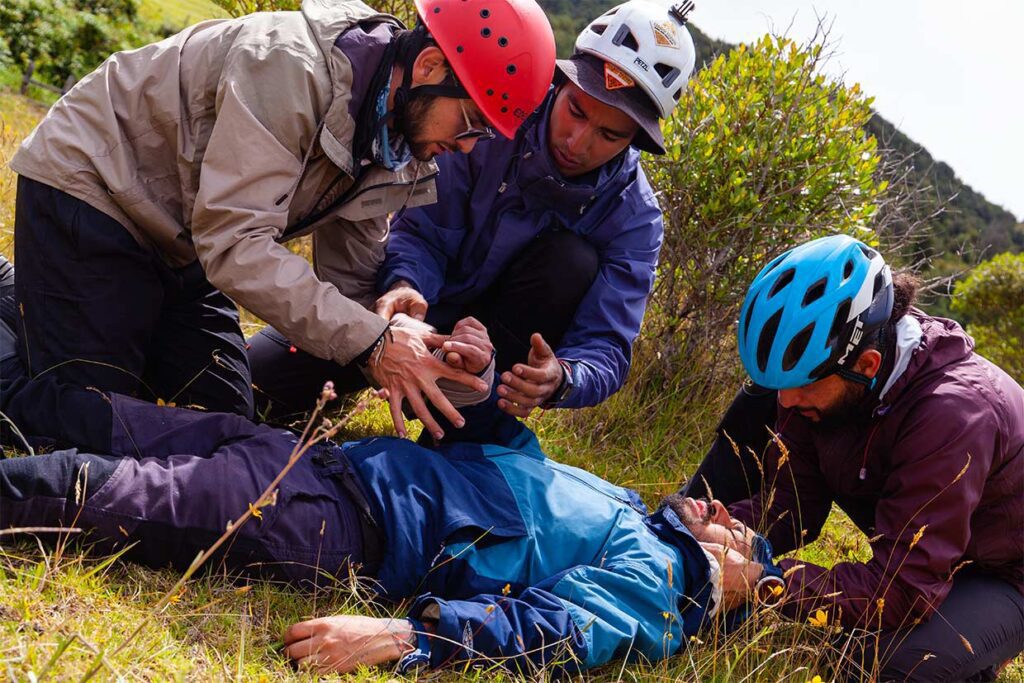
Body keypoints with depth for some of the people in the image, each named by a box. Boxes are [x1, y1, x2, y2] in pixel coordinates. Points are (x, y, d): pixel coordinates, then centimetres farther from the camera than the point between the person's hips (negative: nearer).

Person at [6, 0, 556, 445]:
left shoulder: (402, 153, -7)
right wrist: (370, 342, -41)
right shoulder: (289, 65, -33)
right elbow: (234, 242, -37)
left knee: (224, 420, 9)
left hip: (180, 243, 8)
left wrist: (415, 366, -17)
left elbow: (352, 284, -1)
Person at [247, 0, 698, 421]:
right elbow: (421, 233, -16)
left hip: (499, 337, 0)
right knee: (255, 375, -12)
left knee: (572, 261, -32)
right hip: (421, 307, 1)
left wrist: (562, 380, -46)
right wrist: (404, 285, -40)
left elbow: (606, 347, -22)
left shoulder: (633, 217, -18)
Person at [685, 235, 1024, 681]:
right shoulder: (825, 370, -18)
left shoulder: (954, 413, -38)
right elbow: (791, 503, -11)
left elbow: (903, 592, -38)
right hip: (906, 534, 6)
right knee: (759, 410, -7)